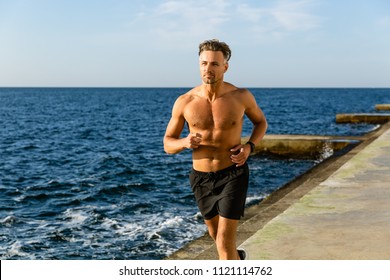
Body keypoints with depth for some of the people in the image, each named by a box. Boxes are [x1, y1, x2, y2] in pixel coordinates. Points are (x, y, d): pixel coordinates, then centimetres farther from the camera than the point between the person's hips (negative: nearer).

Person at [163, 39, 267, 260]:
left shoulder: (241, 96, -12)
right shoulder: (185, 102, -10)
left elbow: (261, 121, 9)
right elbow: (168, 144, 0)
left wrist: (249, 147, -11)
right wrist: (185, 143, -24)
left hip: (233, 174, -3)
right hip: (202, 178, 3)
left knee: (224, 243, -12)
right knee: (217, 233, 25)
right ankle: (236, 258, 58)